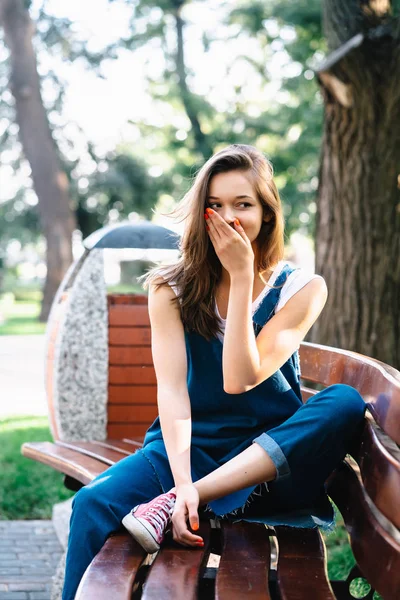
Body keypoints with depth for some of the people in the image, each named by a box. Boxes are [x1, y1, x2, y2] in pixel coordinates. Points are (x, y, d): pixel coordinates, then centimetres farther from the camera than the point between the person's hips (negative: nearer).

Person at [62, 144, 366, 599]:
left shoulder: (301, 289, -2)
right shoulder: (170, 289, 1)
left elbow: (239, 379, -13)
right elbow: (171, 390, -11)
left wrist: (242, 277, -13)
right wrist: (182, 482, -27)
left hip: (269, 455, 0)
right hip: (190, 447, 0)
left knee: (344, 404, -32)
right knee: (93, 503, -30)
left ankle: (170, 506, -34)